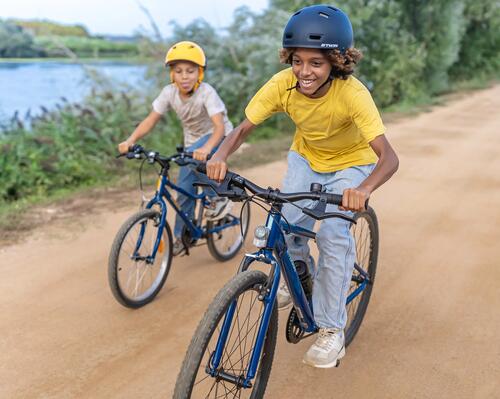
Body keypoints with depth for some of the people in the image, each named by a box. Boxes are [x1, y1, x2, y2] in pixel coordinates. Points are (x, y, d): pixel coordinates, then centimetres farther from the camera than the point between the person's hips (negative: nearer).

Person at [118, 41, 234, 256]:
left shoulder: (206, 93, -30)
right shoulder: (169, 92, -16)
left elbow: (219, 126, -41)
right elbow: (151, 119, -15)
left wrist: (206, 149, -60)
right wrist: (131, 140, -32)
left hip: (216, 138, -5)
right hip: (192, 142, 5)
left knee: (194, 158, -35)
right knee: (184, 190, 1)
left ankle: (218, 197, -15)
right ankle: (183, 236, 19)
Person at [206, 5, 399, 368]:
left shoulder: (352, 93, -35)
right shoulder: (282, 84, -26)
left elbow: (388, 156, -42)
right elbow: (243, 128, -21)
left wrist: (365, 189, -63)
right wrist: (221, 155, -43)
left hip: (351, 163, -3)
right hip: (306, 158, 4)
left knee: (333, 235, -21)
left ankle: (332, 330, -3)